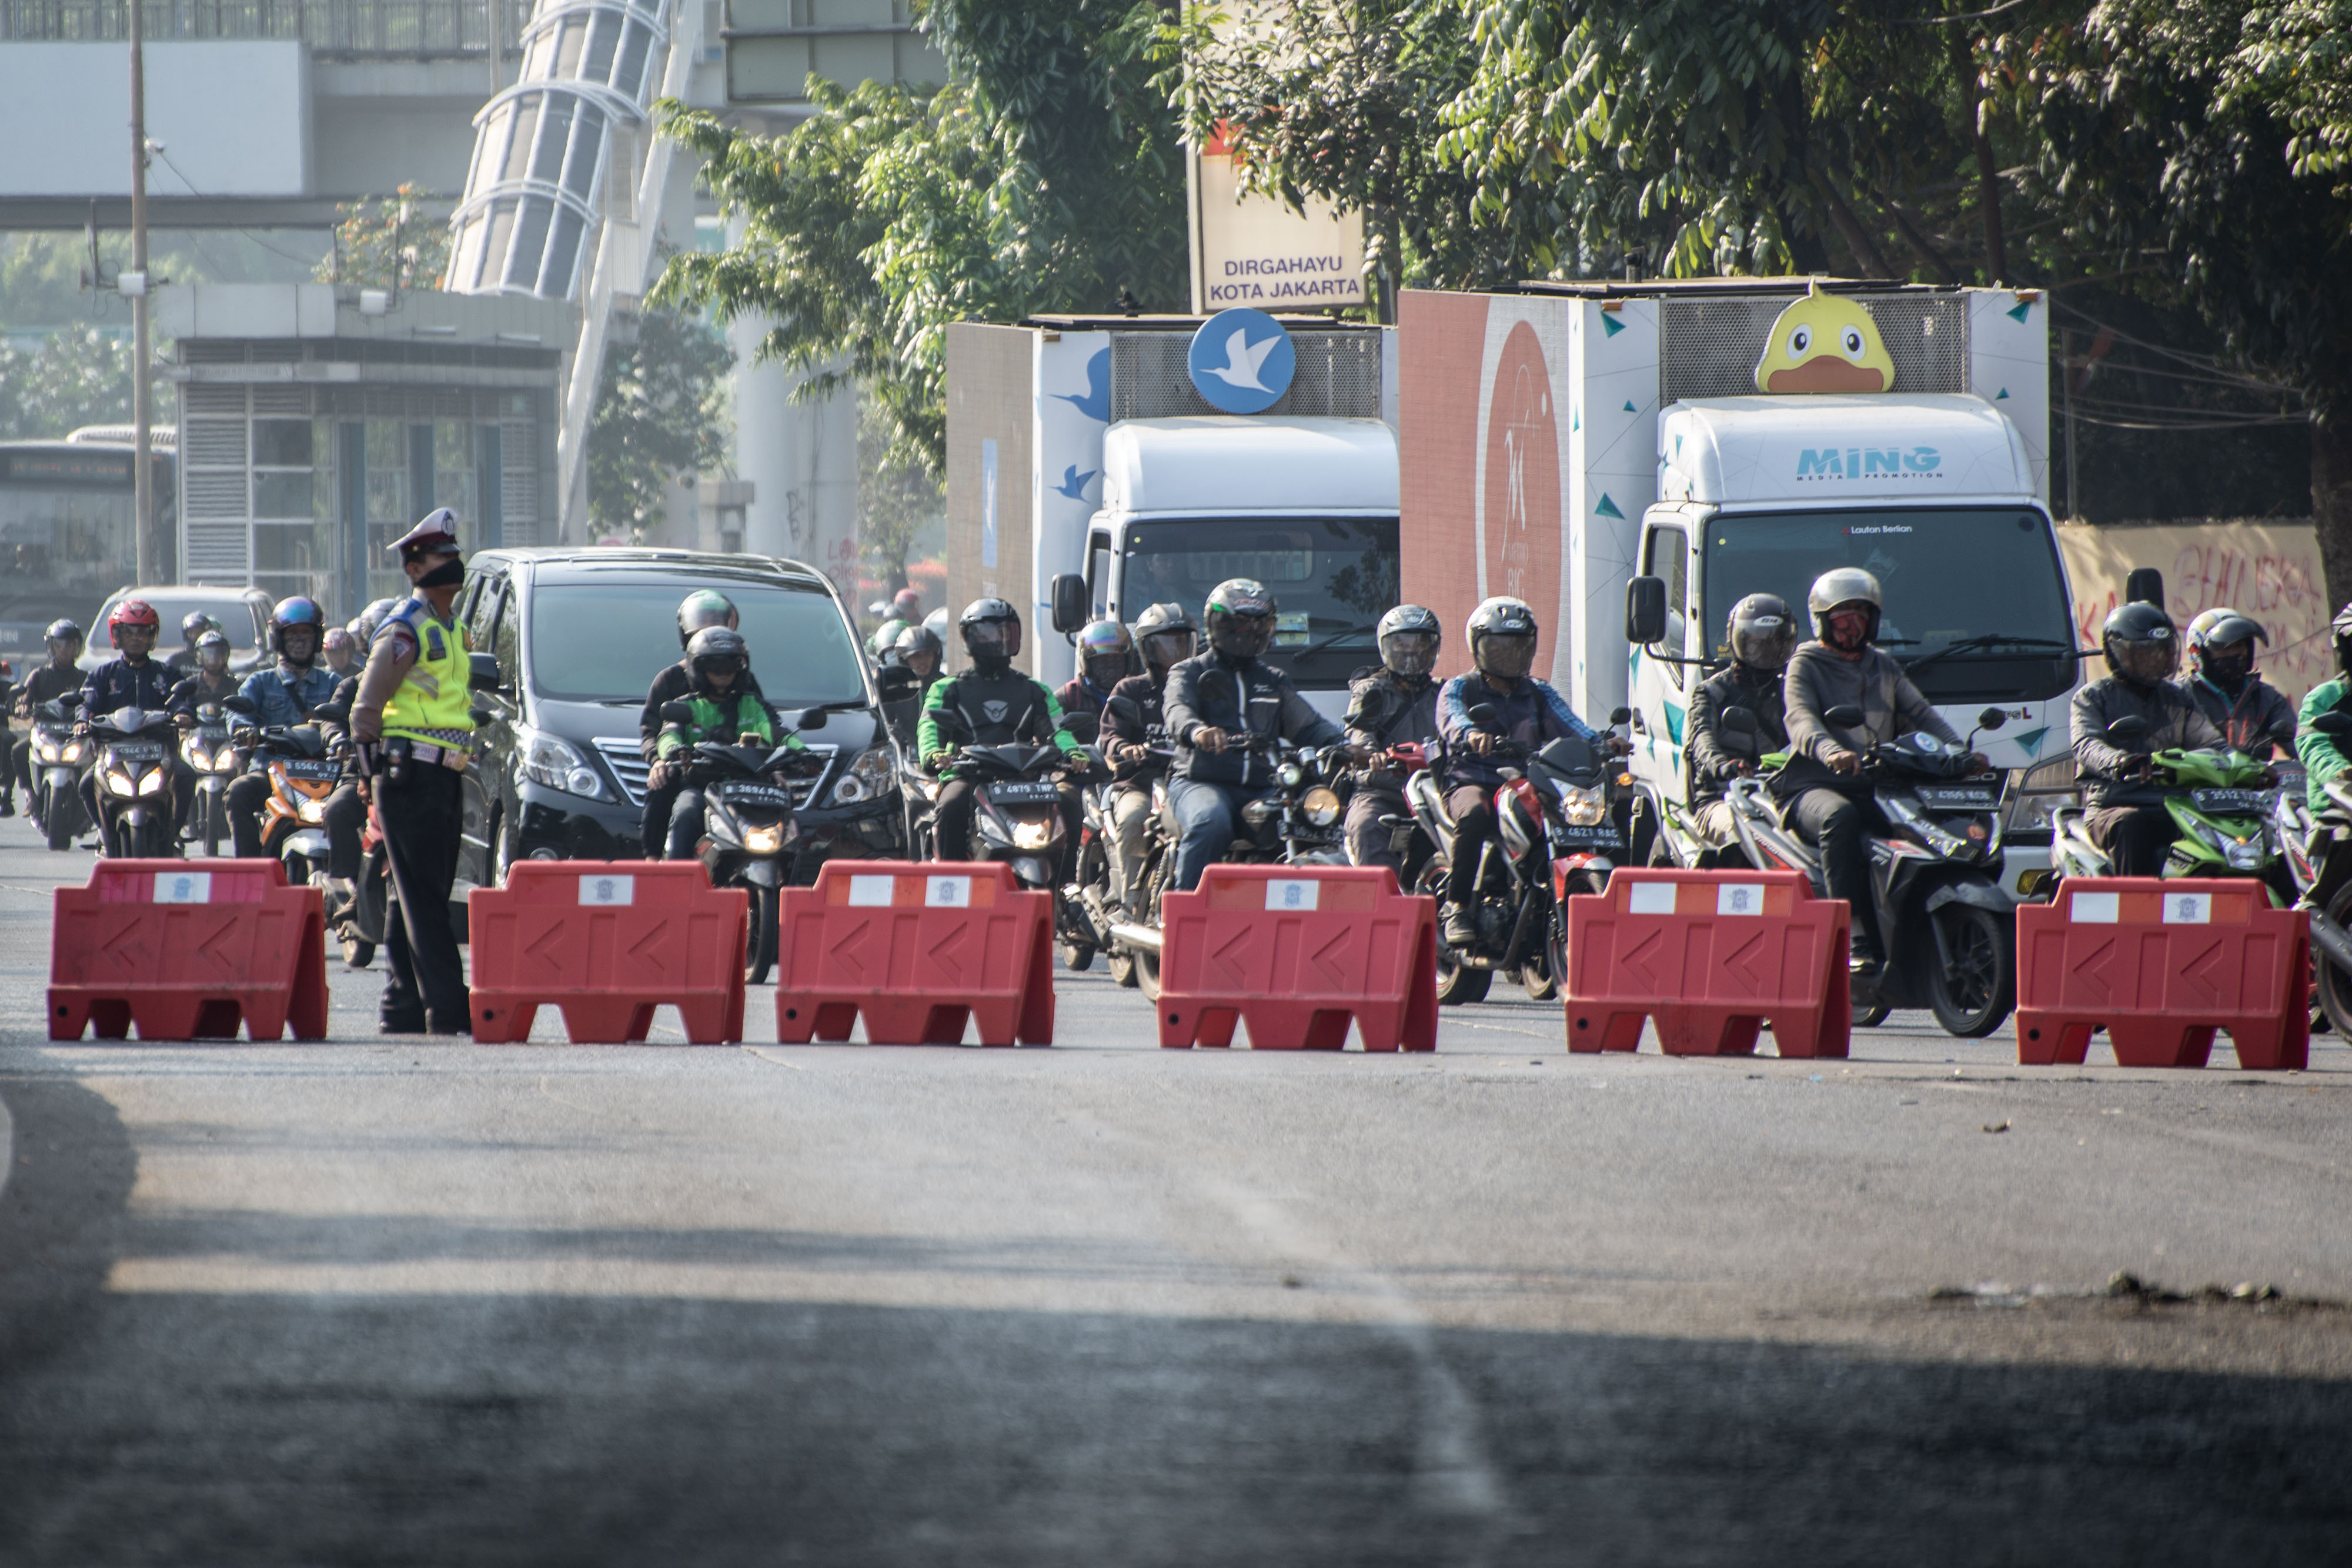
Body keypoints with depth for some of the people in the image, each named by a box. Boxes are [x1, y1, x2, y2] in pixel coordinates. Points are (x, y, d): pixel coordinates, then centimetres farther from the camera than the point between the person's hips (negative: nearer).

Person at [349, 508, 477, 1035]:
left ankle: (401, 1008, 15)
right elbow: (366, 707, -10)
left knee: (423, 896, 11)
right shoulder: (406, 629, -10)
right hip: (410, 775, -9)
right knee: (423, 898, -10)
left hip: (445, 778, 9)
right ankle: (446, 1006, -14)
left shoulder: (453, 630, 17)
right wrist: (376, 771, -12)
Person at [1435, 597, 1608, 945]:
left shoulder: (1539, 694, 21)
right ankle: (1458, 907, -30)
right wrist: (1471, 734, -38)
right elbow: (1452, 720, -14)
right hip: (1473, 783, -3)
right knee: (1474, 817, -39)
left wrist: (1601, 743, -18)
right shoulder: (1460, 689, 9)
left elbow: (1569, 726, 4)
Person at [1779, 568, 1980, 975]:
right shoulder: (1805, 665, 6)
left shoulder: (1884, 667, 25)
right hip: (1813, 786, -5)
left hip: (1874, 789, 5)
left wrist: (1959, 751, -4)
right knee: (1840, 818, -40)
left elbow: (1921, 714, 15)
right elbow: (1801, 720, -14)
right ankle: (1855, 938, -45)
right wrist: (1831, 752, -36)